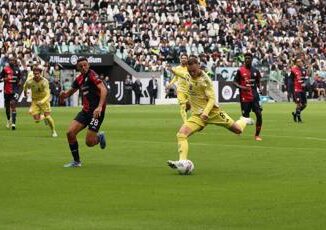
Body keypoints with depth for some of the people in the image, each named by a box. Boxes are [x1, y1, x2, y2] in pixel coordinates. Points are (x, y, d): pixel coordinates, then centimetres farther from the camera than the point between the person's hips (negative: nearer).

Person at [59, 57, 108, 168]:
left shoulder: (92, 75, -14)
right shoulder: (79, 79, 10)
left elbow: (104, 90, -25)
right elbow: (71, 91, 25)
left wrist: (100, 107, -36)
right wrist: (64, 94, 0)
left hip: (96, 111, -8)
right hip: (85, 111, 8)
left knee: (89, 142, -10)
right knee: (70, 133, -5)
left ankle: (100, 137, 27)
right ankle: (76, 161, 9)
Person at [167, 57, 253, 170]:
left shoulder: (205, 80, -16)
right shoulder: (189, 76, 1)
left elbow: (212, 99, -17)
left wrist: (205, 113, -31)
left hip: (212, 111, -4)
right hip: (197, 115, 4)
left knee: (238, 130, 2)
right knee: (181, 134, -21)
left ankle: (243, 121, 38)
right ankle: (182, 162, -28)